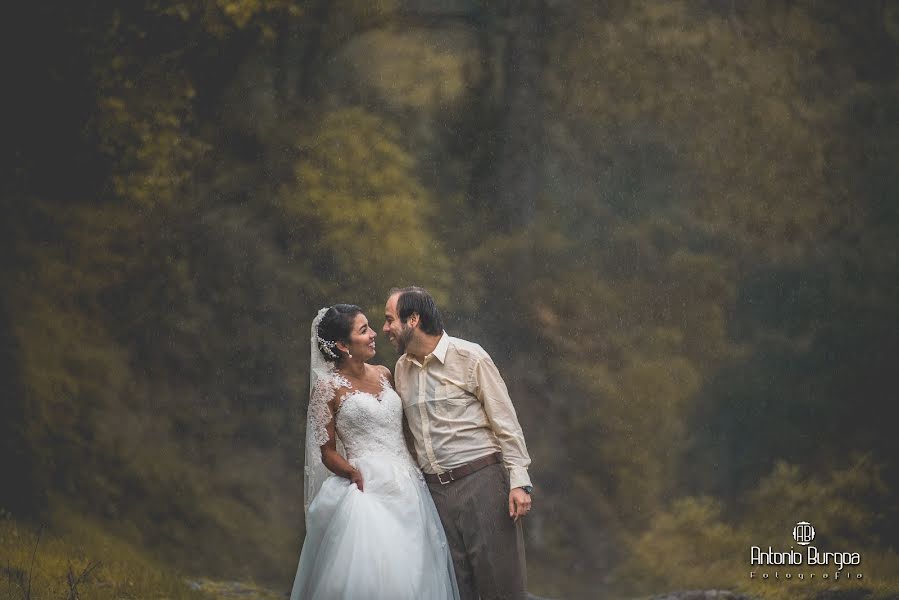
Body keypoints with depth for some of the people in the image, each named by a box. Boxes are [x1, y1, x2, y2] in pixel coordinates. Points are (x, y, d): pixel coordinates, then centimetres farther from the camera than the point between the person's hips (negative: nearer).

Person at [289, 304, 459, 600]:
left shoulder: (384, 374, 12)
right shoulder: (329, 387, -4)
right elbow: (327, 452, -2)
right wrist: (353, 473, -20)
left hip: (408, 485, 6)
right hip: (370, 489, -6)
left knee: (415, 573, 4)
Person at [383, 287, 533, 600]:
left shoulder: (469, 357, -6)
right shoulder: (401, 369, 11)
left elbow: (506, 422, -6)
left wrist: (519, 481, -13)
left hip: (481, 480, -6)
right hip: (436, 488, 6)